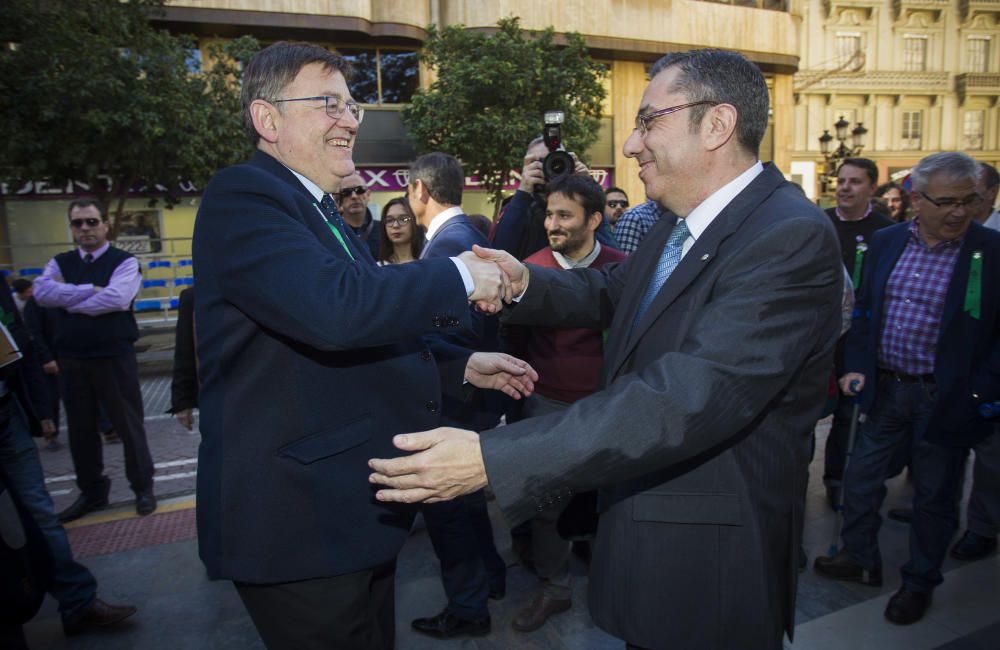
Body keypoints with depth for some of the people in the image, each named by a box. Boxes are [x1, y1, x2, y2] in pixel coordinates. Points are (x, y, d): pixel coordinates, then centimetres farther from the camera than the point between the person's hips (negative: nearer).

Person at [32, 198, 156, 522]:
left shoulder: (124, 261, -3)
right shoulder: (60, 263, 11)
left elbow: (117, 299, -21)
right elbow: (42, 292, -9)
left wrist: (71, 301, -9)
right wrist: (91, 290, -16)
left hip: (114, 356, -5)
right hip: (71, 358, 5)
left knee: (127, 423, 5)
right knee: (80, 428, 14)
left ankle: (143, 487, 20)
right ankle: (92, 491, 30)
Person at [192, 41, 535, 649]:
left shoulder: (322, 212, 15)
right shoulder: (242, 195, -15)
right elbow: (333, 308, -33)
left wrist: (464, 369, 11)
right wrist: (458, 276, -20)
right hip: (295, 525, -9)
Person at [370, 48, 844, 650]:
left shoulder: (792, 238, -25)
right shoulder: (678, 226, 4)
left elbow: (689, 398, -34)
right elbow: (611, 292, 15)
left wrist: (491, 458, -37)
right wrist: (524, 281, -8)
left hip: (712, 562, -7)